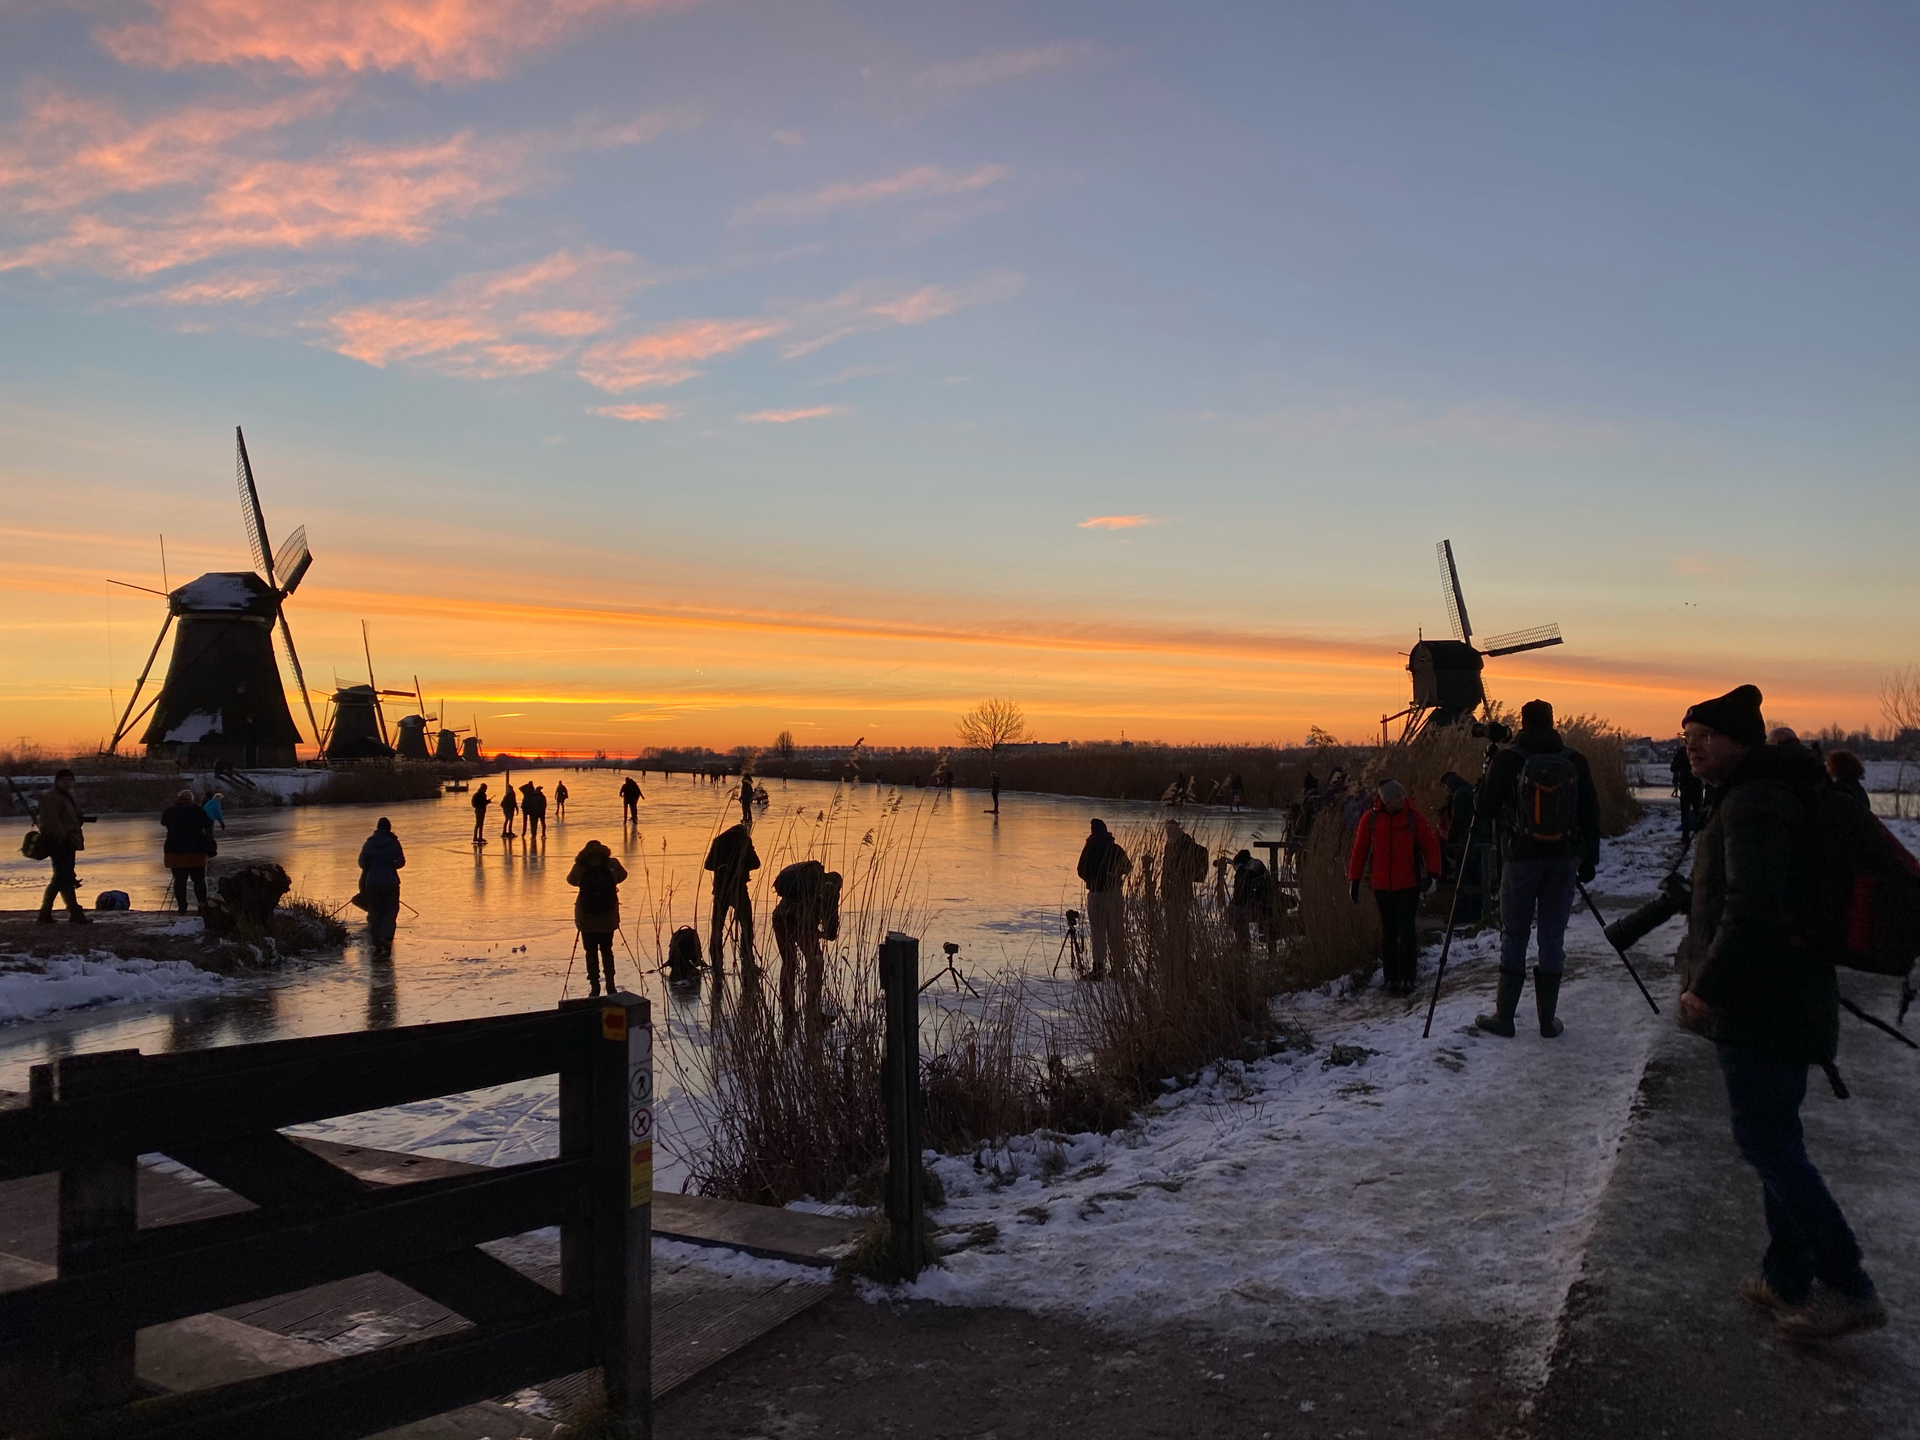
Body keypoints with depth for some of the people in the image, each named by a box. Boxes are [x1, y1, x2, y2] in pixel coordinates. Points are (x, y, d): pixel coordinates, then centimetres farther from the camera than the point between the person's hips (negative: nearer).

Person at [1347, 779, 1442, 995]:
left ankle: (1407, 978, 6)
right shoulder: (1370, 819, -1)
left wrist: (1433, 874, -10)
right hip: (1381, 885, 1)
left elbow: (1431, 845, 0)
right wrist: (1354, 880, 5)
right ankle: (1391, 978, 15)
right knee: (1388, 931, 8)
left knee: (1406, 930, -2)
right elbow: (1359, 850, 5)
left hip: (1409, 884, -1)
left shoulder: (1413, 816, -3)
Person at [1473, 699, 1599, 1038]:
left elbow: (1486, 807, -3)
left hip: (1520, 860, -2)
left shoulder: (1506, 759, -7)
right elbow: (1590, 813, 4)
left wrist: (1490, 769, 12)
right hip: (1563, 860, 2)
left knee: (1514, 937, 7)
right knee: (1553, 937, 7)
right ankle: (1548, 1020, 11)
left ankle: (1503, 1016, 9)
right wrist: (1589, 858, 12)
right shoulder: (1574, 760, 1)